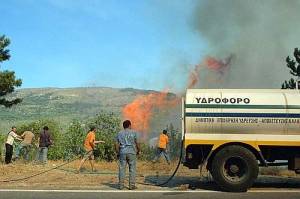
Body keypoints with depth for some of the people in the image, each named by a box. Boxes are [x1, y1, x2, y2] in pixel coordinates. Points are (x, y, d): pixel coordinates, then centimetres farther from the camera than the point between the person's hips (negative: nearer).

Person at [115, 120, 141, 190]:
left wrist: (118, 153, 12)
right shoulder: (133, 133, 2)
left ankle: (121, 185, 5)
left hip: (122, 152, 2)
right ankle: (132, 185, 2)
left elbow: (116, 144, 3)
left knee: (122, 169, 5)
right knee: (132, 169, 3)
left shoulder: (119, 133, 9)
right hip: (131, 152, -2)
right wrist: (138, 151, 14)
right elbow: (137, 143, -1)